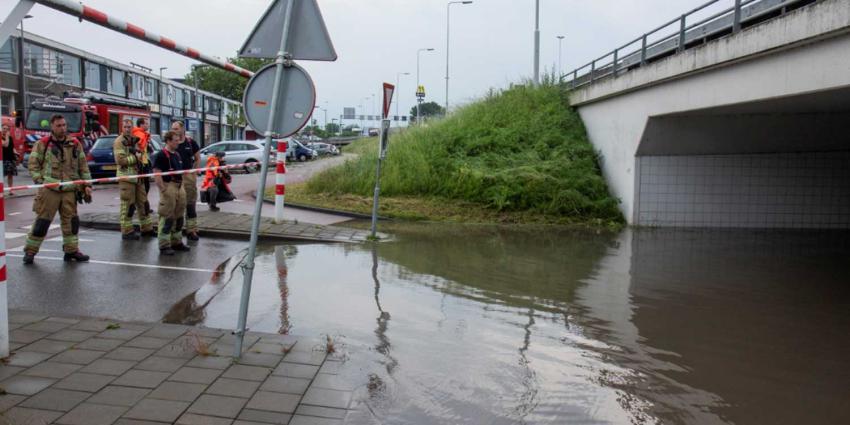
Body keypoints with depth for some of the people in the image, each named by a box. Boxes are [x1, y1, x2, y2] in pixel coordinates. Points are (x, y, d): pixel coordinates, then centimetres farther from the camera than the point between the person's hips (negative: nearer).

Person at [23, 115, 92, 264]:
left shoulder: (75, 144, 9)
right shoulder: (42, 144, 2)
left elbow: (83, 166, 11)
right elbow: (33, 165, 3)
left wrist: (86, 185, 6)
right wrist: (40, 181, -7)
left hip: (70, 190, 3)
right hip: (49, 189, -3)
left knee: (71, 220, 5)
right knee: (42, 220, -2)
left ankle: (71, 250, 15)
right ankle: (30, 251, 9)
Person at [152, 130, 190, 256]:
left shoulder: (177, 155, 16)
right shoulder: (161, 155, -10)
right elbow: (157, 174, -16)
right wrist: (163, 190, -21)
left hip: (179, 187, 9)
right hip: (168, 187, -9)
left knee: (179, 217, 15)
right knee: (167, 218, -6)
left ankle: (176, 242, 26)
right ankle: (164, 246, 0)